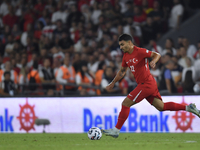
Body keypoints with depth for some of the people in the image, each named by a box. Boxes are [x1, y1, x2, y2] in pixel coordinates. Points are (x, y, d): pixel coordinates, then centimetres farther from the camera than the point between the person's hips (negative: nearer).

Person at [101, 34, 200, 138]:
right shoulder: (126, 56, 12)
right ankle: (188, 107, 15)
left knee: (125, 103, -11)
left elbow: (157, 55, -6)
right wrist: (112, 83, 25)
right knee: (161, 107, 11)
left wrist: (153, 62, -26)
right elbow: (122, 71, 26)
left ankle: (116, 130, -8)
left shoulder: (139, 51, -13)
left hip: (146, 84, -9)